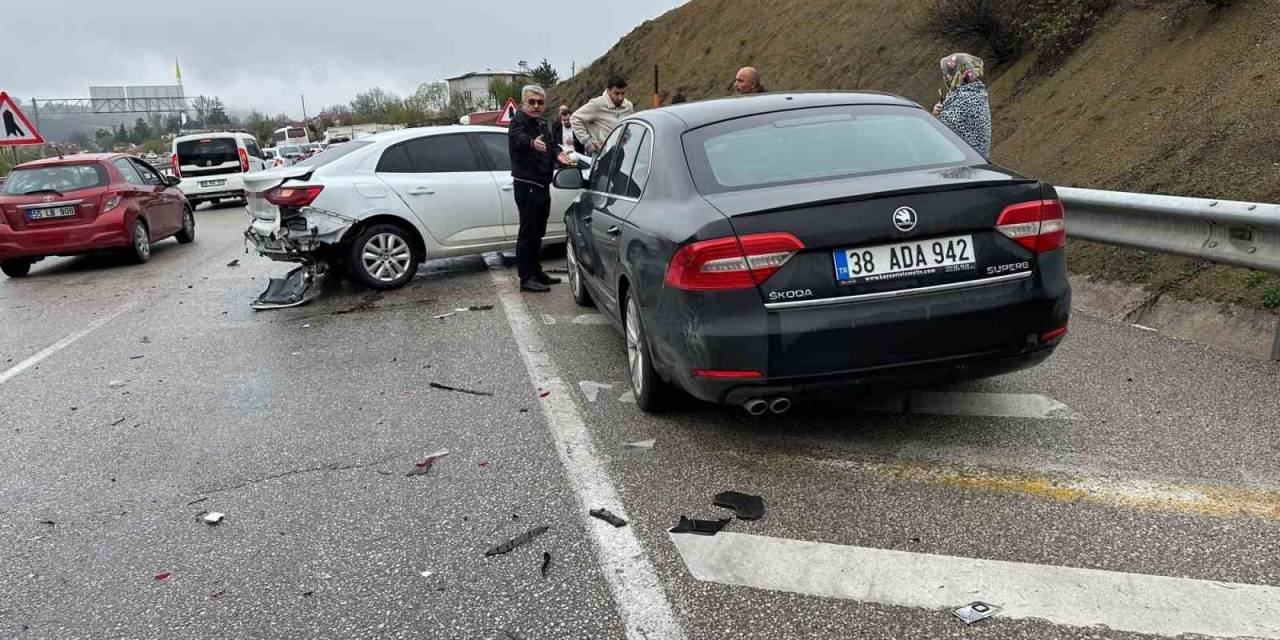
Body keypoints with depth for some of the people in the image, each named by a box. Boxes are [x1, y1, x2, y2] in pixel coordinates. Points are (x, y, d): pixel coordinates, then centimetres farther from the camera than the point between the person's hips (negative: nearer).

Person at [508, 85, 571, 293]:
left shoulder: (541, 125, 18)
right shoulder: (518, 122, -12)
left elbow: (551, 143, 16)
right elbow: (520, 138, -33)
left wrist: (557, 153, -9)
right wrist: (532, 143, -56)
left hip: (542, 186, 9)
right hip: (527, 186, -9)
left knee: (538, 233, 17)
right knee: (528, 233, -9)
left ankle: (536, 272, 27)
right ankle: (526, 278, -7)